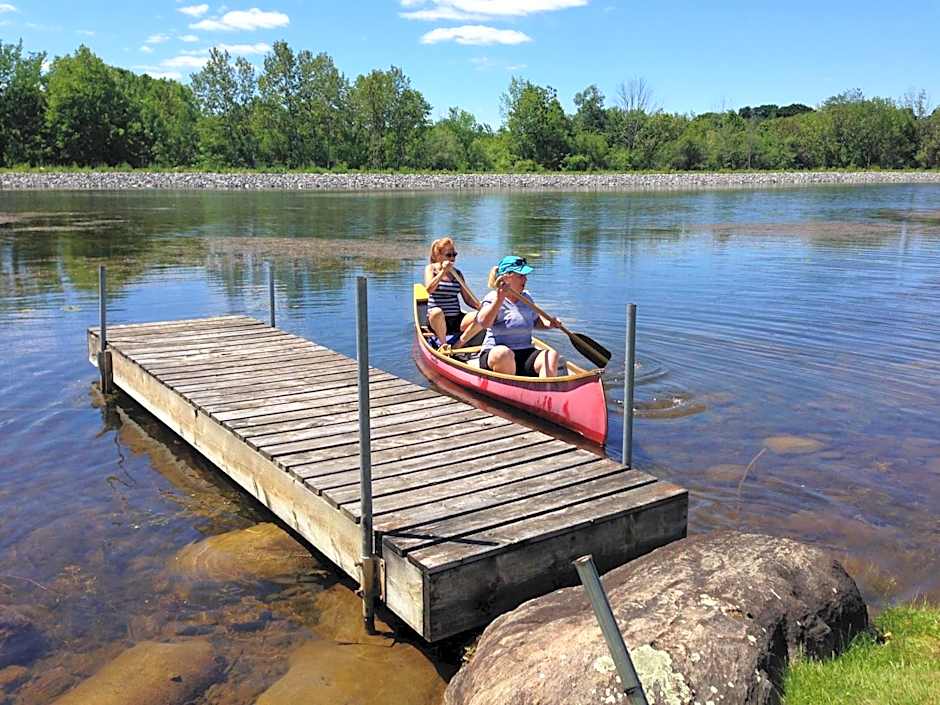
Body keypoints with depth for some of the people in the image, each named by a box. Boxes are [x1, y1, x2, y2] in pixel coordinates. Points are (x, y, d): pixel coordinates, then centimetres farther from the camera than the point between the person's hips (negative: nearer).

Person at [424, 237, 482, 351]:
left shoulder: (457, 273, 13)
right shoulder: (431, 268, 4)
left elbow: (467, 298, 11)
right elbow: (429, 289, -16)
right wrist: (443, 271, -18)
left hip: (456, 320, 4)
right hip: (437, 320, -4)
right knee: (436, 312, -39)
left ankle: (458, 345, -13)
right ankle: (443, 344, -14)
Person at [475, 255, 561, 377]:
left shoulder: (526, 298, 14)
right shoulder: (492, 298, -5)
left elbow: (535, 320, 32)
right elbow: (483, 322, -25)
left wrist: (548, 323, 11)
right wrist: (499, 299, -36)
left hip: (526, 354, 5)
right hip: (495, 354, -5)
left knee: (552, 356, -23)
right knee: (504, 354, -41)